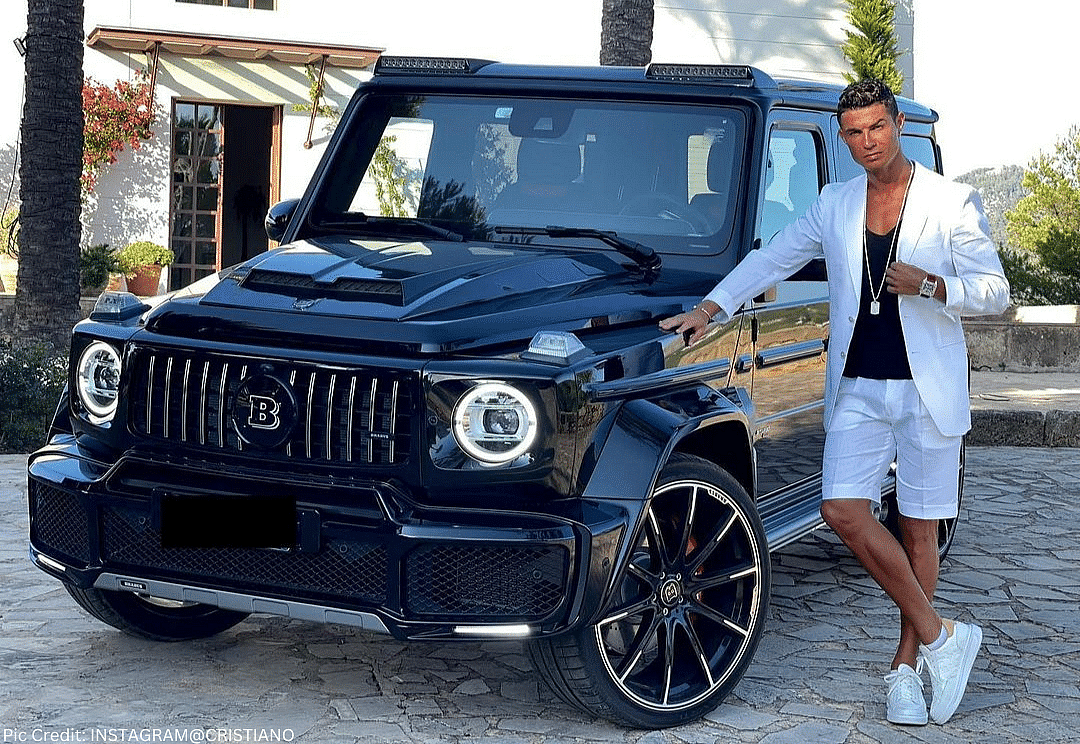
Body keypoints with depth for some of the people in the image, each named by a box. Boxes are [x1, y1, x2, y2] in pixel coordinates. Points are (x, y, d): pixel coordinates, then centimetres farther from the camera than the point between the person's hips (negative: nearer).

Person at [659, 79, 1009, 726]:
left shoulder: (952, 203, -3)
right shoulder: (835, 206, 9)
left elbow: (995, 291, -4)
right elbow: (771, 260, 15)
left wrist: (929, 285, -20)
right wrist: (709, 309, 5)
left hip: (928, 389, -3)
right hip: (857, 388, 3)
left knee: (919, 528, 2)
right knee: (844, 510, -12)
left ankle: (907, 665, 16)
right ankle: (941, 637, -1)